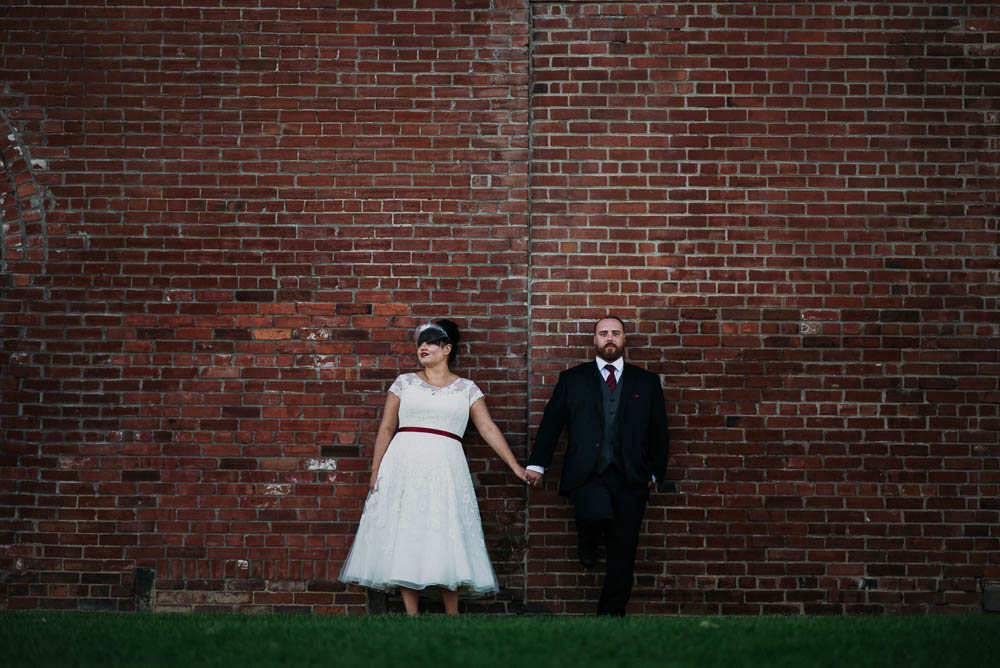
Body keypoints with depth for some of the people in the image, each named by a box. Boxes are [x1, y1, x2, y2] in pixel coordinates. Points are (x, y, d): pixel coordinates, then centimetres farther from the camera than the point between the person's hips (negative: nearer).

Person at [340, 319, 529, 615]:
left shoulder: (466, 388, 9)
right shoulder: (405, 382, 10)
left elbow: (488, 428, 6)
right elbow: (386, 428, 9)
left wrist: (515, 466, 0)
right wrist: (375, 472, 4)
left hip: (444, 469, -1)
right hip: (404, 466, 1)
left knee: (446, 541, -4)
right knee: (404, 538, -2)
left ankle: (452, 616, 4)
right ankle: (412, 616, 3)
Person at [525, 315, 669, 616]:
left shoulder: (647, 382, 12)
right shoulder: (572, 379, 10)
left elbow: (659, 432, 15)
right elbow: (551, 423, 10)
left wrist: (654, 472, 11)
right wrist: (537, 464, 5)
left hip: (630, 477, 2)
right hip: (587, 475, -2)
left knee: (623, 550, 1)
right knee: (596, 514, -31)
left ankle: (612, 614, 12)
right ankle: (588, 546, 6)